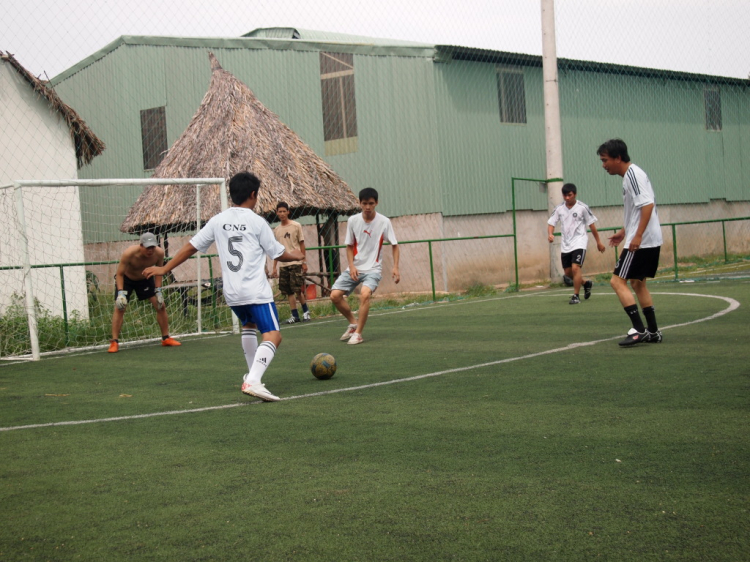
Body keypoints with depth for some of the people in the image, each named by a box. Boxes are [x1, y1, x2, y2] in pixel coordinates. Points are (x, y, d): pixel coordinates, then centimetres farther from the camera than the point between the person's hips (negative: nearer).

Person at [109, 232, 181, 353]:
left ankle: (166, 338, 12)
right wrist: (120, 293, -37)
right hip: (126, 279, -3)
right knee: (120, 307, -19)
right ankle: (114, 342, -15)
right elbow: (119, 274, -26)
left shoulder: (159, 253, -27)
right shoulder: (129, 253, -36)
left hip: (145, 279, 3)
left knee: (160, 305, -2)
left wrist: (158, 291, -15)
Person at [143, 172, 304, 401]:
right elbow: (278, 254, 3)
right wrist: (296, 256, 25)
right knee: (273, 336, -9)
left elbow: (191, 246, 10)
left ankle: (253, 375, 35)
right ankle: (253, 381, -30)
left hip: (231, 292, 6)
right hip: (256, 292, -6)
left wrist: (164, 268, 19)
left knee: (248, 325, 31)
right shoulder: (257, 222, -5)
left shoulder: (218, 220, 7)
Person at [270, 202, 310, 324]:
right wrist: (274, 267, 13)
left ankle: (306, 312, 9)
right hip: (283, 265, 4)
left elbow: (302, 244, 1)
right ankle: (295, 315, 8)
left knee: (298, 290, -8)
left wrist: (304, 262, -4)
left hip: (295, 263, -4)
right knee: (289, 292, 3)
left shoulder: (296, 226, 0)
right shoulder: (276, 230, 12)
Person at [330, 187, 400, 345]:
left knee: (365, 294, -30)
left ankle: (358, 333, -16)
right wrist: (351, 265, -8)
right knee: (335, 295, -10)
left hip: (373, 268, -3)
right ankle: (353, 323, 15)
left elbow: (394, 245, -1)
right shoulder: (353, 221, -3)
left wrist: (395, 268, -13)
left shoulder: (384, 222, -9)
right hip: (354, 268, 4)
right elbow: (349, 246, 6)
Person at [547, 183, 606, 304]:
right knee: (568, 272, 9)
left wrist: (598, 242, 4)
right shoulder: (559, 209, 2)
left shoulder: (582, 207, -7)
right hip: (565, 245, 5)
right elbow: (551, 223, 3)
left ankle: (576, 296, -10)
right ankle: (586, 283, 36)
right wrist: (550, 234, -19)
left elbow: (591, 225, 0)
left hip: (579, 243, -5)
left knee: (575, 268, -20)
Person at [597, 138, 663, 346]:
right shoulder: (630, 175, 16)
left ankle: (639, 329, -11)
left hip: (641, 242, -11)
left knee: (617, 281, -9)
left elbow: (647, 205, -24)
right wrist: (624, 232, 27)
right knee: (637, 282, 17)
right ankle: (653, 332, 21)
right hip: (650, 241, 11)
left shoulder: (633, 175, -14)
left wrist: (637, 236, -27)